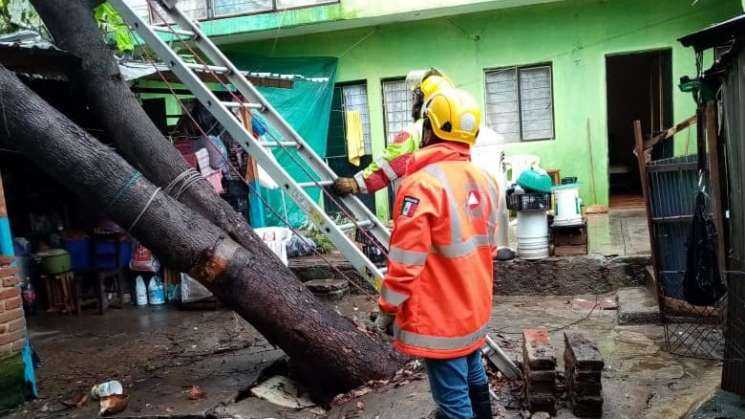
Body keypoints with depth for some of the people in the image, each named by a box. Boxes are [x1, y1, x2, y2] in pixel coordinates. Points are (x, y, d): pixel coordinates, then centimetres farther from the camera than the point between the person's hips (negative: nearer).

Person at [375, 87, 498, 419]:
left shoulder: (423, 183, -22)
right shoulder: (486, 181, 3)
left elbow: (405, 261, -22)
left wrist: (387, 309, -9)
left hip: (440, 317, -8)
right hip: (475, 309, 8)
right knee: (473, 378, 25)